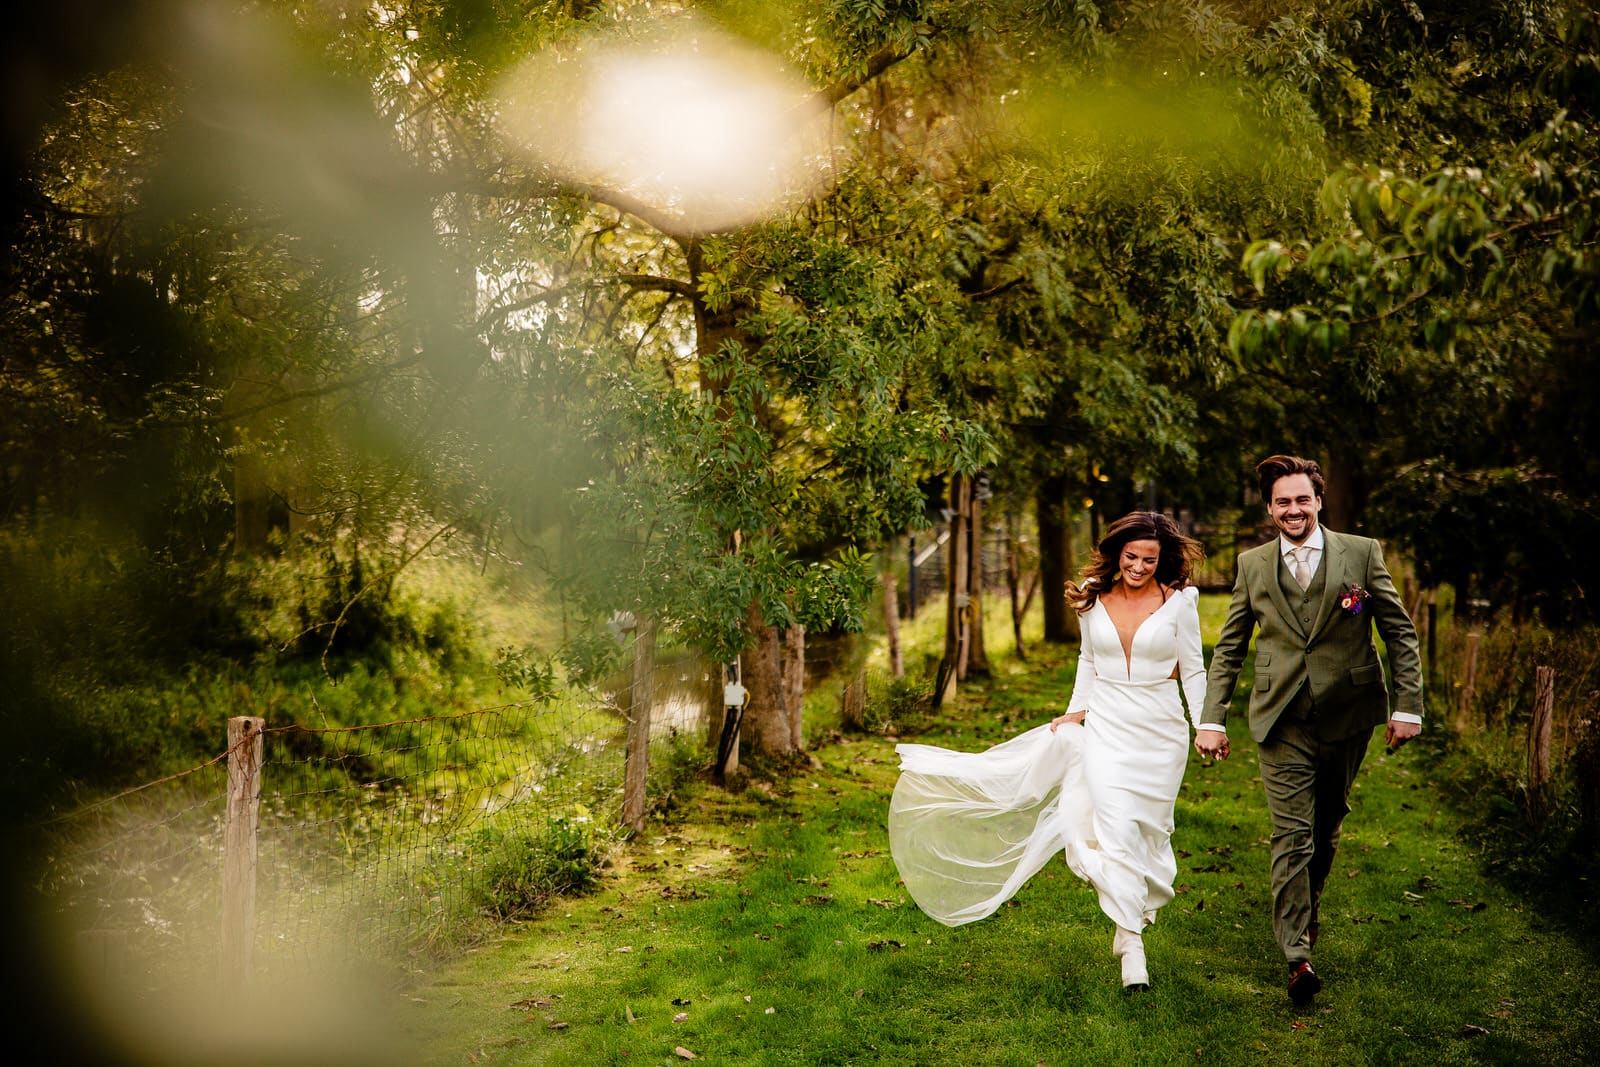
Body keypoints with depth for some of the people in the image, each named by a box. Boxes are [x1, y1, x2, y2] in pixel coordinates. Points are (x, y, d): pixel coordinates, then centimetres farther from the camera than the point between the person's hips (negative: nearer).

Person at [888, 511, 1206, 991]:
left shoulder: (1179, 601, -4)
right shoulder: (1095, 599, 5)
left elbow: (1194, 671, 0)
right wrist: (1076, 710, 13)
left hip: (1160, 731, -1)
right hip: (1106, 726, 1)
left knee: (1148, 829, 9)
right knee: (1115, 828, -13)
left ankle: (1135, 912, 37)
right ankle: (1131, 944, -12)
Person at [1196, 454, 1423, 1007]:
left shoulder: (1362, 553, -1)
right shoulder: (1252, 565, 4)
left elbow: (1400, 633, 2)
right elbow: (1228, 648, 9)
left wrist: (1407, 706, -5)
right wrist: (1212, 718, 2)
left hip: (1347, 717, 1)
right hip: (1283, 721, 0)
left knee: (1326, 827, 16)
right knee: (1291, 835, -7)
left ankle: (1308, 905, 42)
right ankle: (1298, 957, -7)